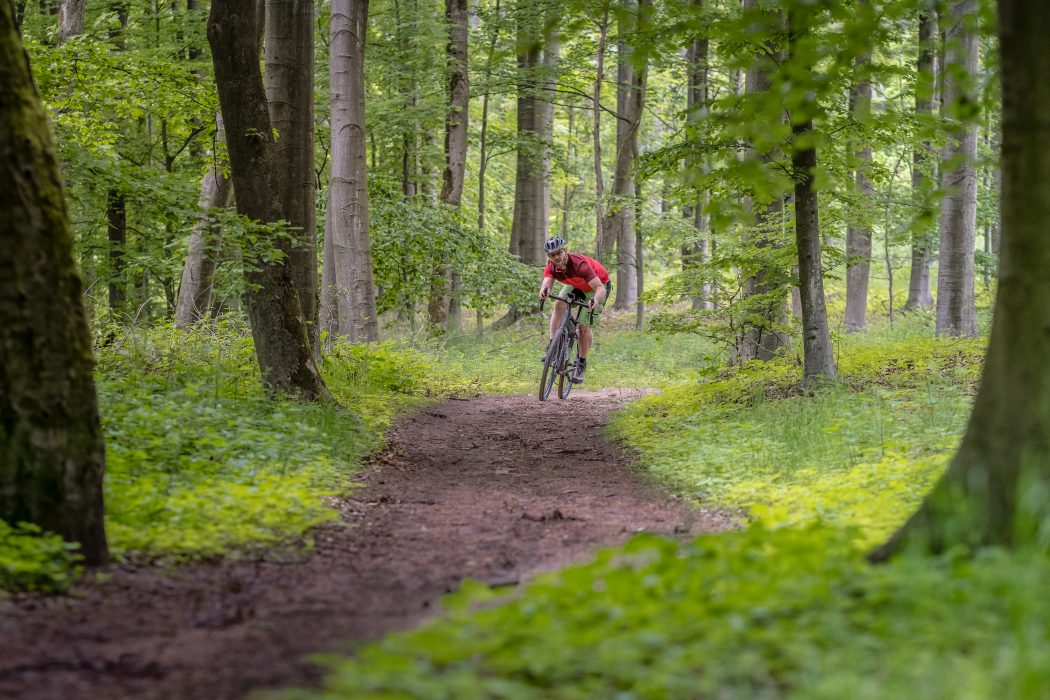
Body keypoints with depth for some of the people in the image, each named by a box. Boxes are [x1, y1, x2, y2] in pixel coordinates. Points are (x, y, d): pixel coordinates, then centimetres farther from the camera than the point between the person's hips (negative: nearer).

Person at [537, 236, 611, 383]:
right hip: (575, 285, 5)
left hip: (597, 285, -5)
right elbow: (547, 282, -37)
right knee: (559, 305, -23)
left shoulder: (579, 264, -39)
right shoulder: (551, 266, -23)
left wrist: (595, 300, -63)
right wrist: (544, 290, -61)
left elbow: (600, 288, -42)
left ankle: (581, 364, 6)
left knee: (584, 326, -11)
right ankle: (552, 346, -20)